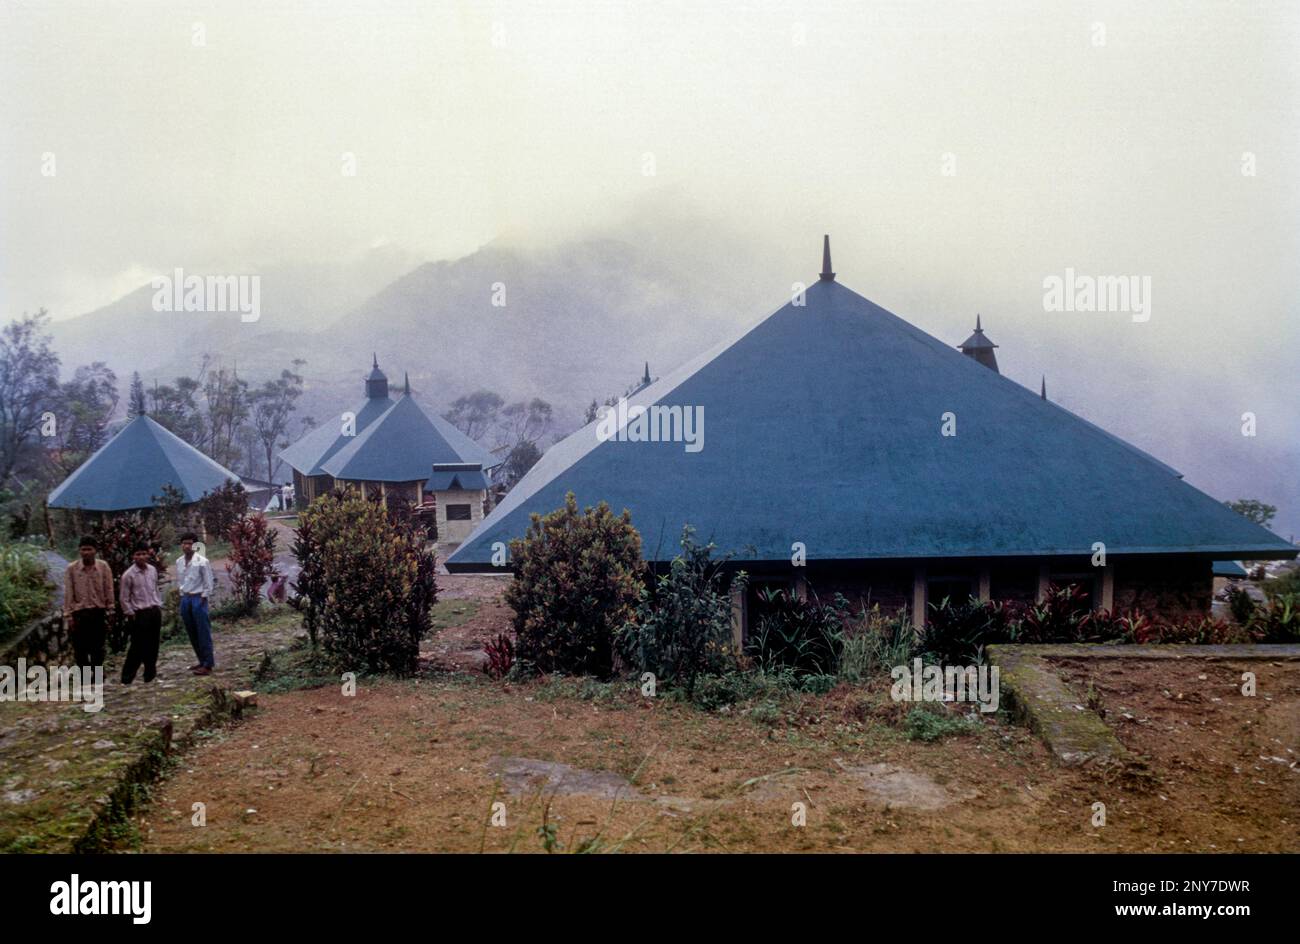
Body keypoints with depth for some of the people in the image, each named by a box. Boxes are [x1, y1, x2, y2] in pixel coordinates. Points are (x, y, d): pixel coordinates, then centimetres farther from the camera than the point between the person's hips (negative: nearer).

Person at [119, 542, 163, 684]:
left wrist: (159, 606, 11)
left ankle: (150, 674, 20)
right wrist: (130, 614, -8)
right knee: (138, 646, -4)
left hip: (155, 611, 5)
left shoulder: (153, 570, 5)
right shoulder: (128, 574, -11)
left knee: (153, 645, 9)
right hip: (140, 614, -5)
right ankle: (127, 677, 5)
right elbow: (124, 598, -7)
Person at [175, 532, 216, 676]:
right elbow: (179, 580, 16)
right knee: (191, 633, 12)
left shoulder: (202, 561, -12)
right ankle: (202, 661, 24)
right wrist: (182, 595, 10)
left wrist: (203, 598, -10)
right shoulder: (179, 562, 7)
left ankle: (208, 665, -1)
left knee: (203, 633, -5)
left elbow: (209, 583, -9)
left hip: (198, 598, -7)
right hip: (185, 598, 7)